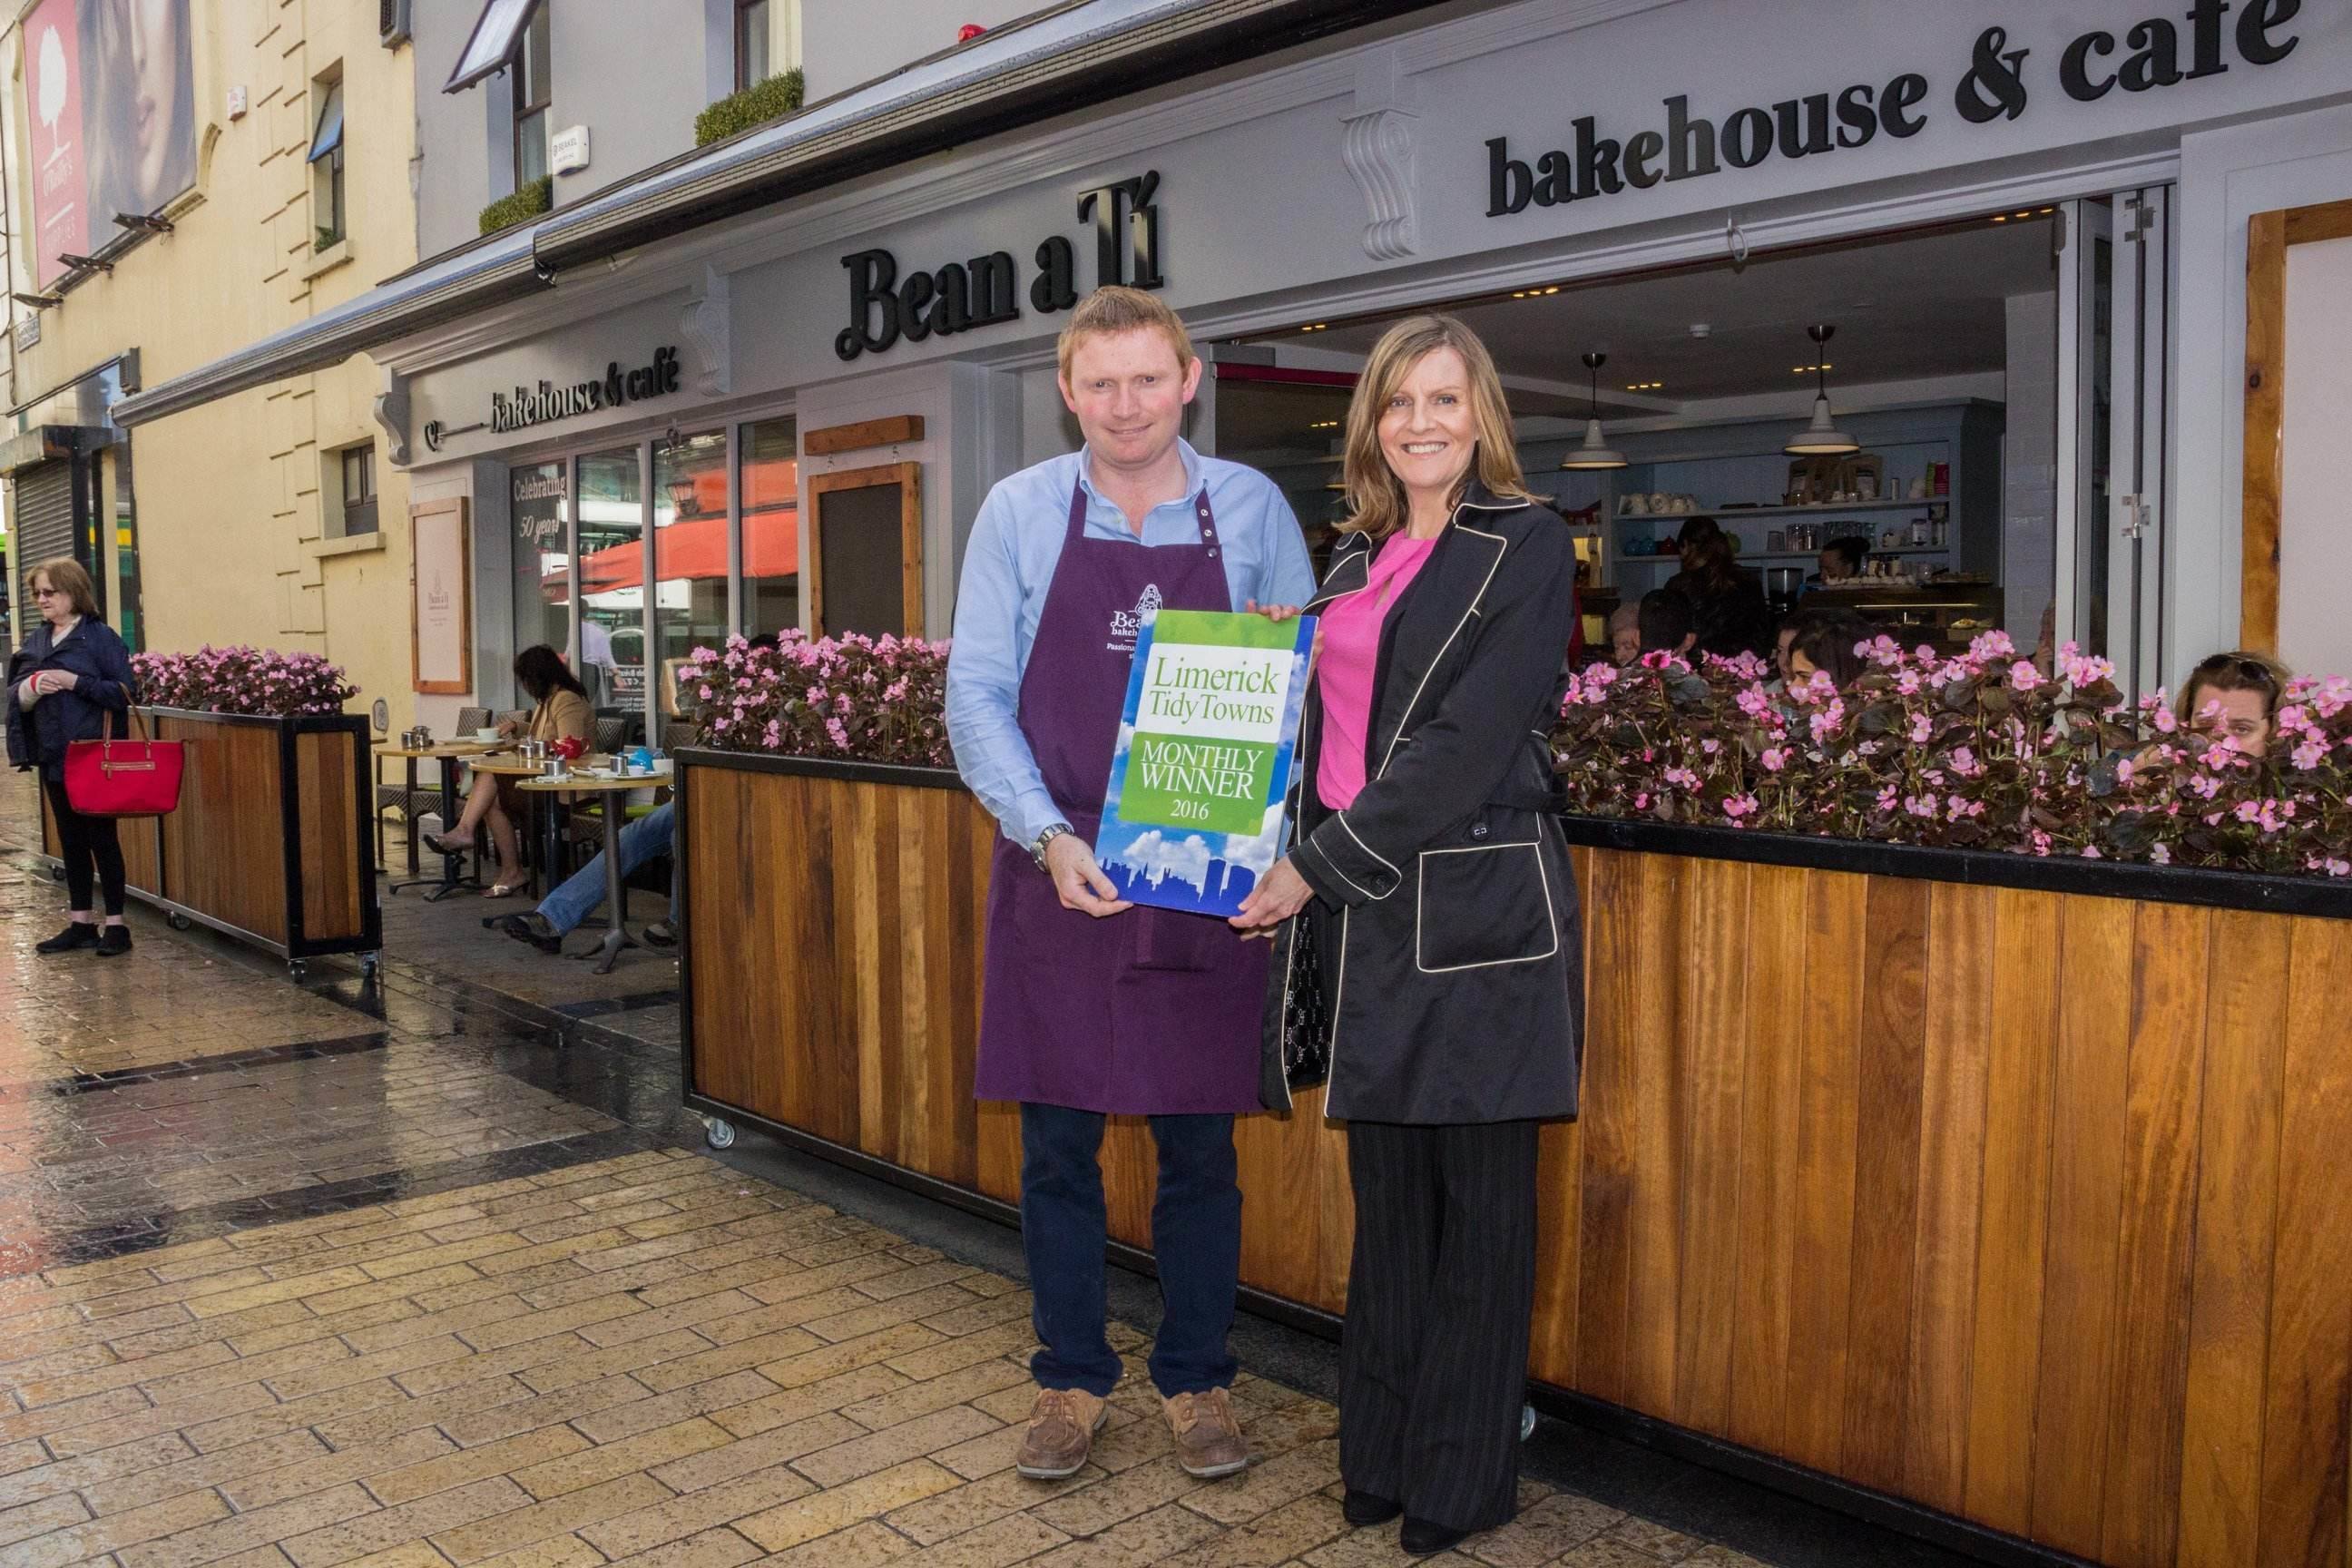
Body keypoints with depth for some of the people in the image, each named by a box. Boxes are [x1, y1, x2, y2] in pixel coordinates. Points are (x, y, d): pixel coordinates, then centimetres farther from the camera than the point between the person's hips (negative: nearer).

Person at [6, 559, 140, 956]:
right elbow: (15, 694, 10)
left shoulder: (100, 637, -7)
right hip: (54, 758, 6)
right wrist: (32, 686, -11)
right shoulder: (36, 640, 12)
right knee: (71, 840, 11)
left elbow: (125, 691, -12)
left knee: (102, 838, -2)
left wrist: (75, 681, -20)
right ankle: (81, 923, 19)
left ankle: (116, 925, 4)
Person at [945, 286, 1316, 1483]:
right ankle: (1071, 1379, 26)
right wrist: (1049, 834, -13)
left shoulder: (1252, 509, 3)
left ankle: (1195, 1381, 27)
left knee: (1199, 1145, 9)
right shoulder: (1020, 513, 2)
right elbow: (975, 694, 0)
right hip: (1056, 877, 0)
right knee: (1056, 1143, 8)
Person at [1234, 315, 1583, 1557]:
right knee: (1387, 1196, 14)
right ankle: (1381, 1455, 29)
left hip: (1473, 915, -6)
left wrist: (1320, 866, -14)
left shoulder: (1526, 545, -6)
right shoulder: (1355, 556, 14)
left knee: (1478, 1200, 5)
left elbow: (1467, 743, -15)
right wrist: (1304, 871, 5)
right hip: (1360, 910, 6)